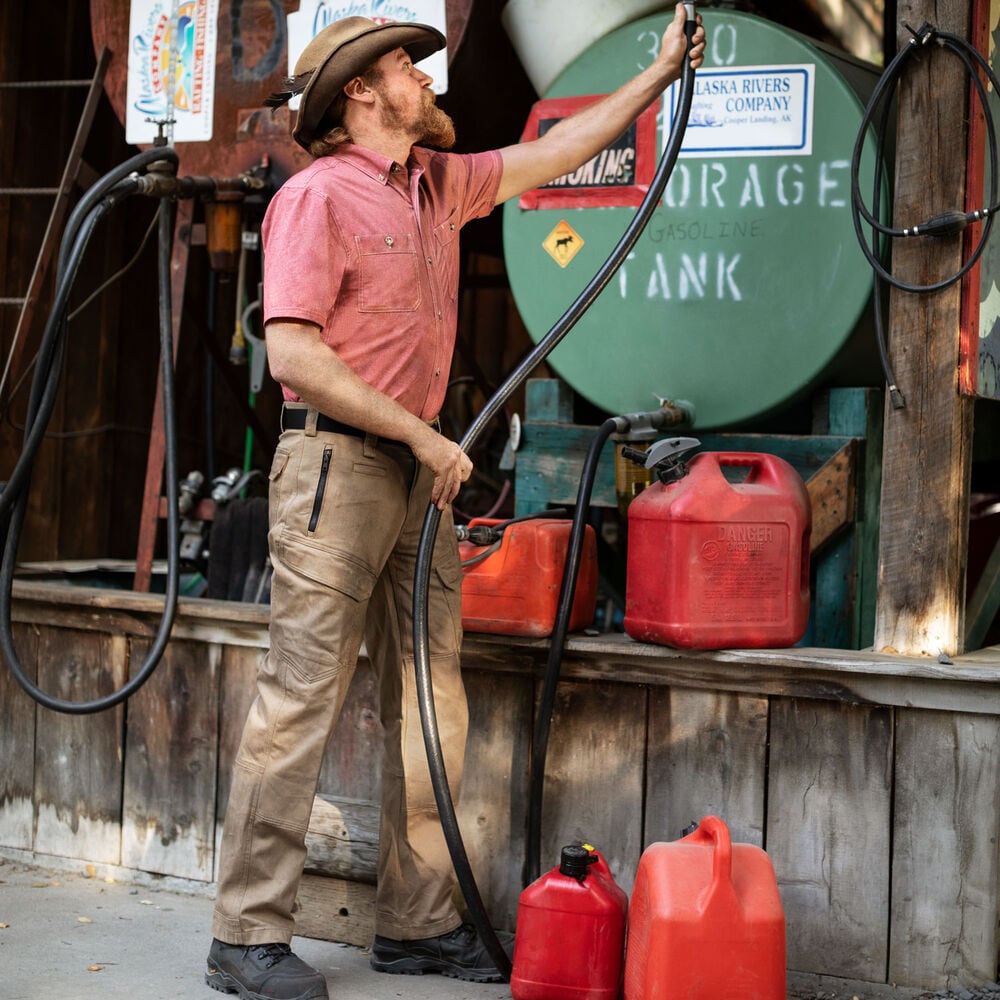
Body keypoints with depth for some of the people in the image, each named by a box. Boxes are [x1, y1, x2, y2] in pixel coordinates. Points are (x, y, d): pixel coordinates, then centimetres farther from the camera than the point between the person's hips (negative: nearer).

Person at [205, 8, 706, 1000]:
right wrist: (421, 435, -16)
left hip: (418, 468, 8)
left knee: (430, 704, 8)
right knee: (301, 697, -8)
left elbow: (549, 155, 27)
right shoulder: (318, 194, -9)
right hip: (336, 462, -8)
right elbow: (293, 355, -17)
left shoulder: (439, 183, 16)